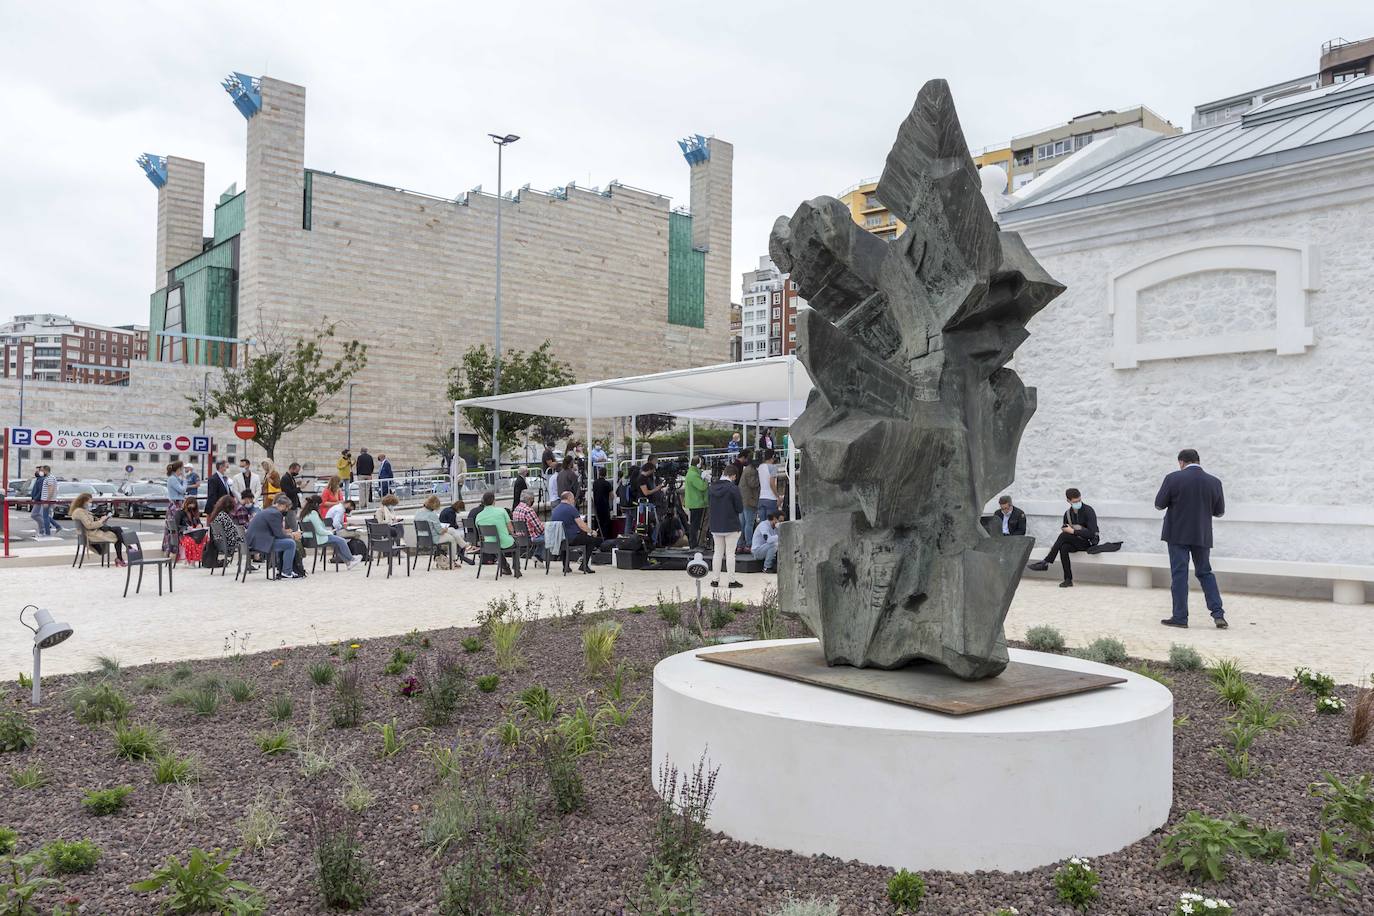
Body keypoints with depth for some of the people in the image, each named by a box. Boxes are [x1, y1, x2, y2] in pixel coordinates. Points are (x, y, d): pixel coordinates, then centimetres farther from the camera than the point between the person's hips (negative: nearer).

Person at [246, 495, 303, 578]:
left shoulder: (268, 511, 19)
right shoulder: (275, 513, -13)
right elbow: (279, 534, -14)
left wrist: (289, 534, 14)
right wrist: (292, 536, 2)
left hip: (254, 540, 11)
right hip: (259, 543, -11)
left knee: (284, 542, 28)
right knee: (291, 543, -10)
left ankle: (280, 570, 27)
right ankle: (286, 573, -4)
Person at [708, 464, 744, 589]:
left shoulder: (711, 488, 1)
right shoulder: (733, 488, -15)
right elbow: (740, 508, -10)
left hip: (715, 526, 4)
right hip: (731, 526, -4)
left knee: (718, 553, 13)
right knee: (730, 553, 2)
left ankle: (715, 580, 16)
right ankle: (732, 580, 5)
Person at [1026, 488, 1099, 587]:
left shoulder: (1088, 511, -12)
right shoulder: (1068, 514, 7)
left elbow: (1092, 533, -21)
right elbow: (1065, 529, 13)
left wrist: (1073, 531, -20)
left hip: (1089, 543, -5)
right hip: (1076, 542, 5)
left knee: (1064, 535, -29)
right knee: (1063, 548, -30)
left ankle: (1045, 563, -25)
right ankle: (1068, 579, -27)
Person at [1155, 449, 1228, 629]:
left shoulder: (1173, 478, -10)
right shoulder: (1214, 482, 0)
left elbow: (1159, 504, -7)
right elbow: (1220, 511, 6)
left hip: (1178, 534, -3)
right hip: (1202, 535, 3)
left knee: (1179, 574, 1)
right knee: (1205, 573, 14)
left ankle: (1180, 617, 2)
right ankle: (1218, 614, 7)